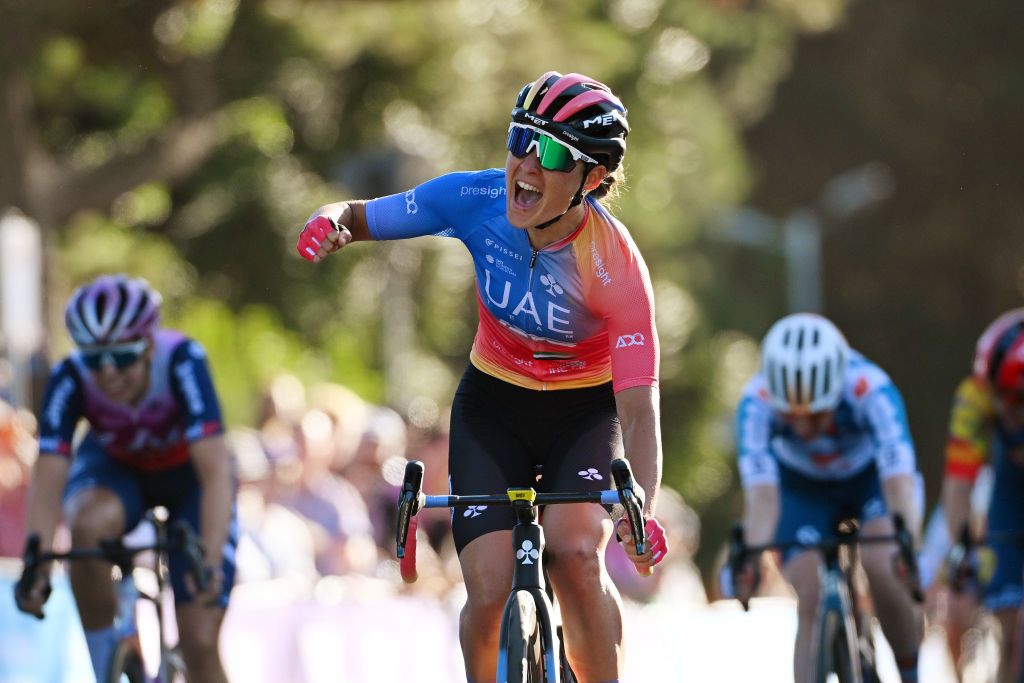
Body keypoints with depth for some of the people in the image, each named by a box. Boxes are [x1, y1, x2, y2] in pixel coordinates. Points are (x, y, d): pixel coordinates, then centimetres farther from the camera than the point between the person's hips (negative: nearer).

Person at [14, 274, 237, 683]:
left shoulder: (182, 362, -35)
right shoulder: (70, 380, -30)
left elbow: (215, 471, -42)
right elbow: (47, 481, -34)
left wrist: (211, 561, -54)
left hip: (187, 476, -1)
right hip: (115, 468, 1)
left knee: (199, 644, -11)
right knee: (87, 527, -36)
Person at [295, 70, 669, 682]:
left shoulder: (617, 266, -28)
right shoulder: (478, 201, -21)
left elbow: (639, 407, -30)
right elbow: (359, 218, -8)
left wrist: (644, 510, -46)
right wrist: (331, 222, -33)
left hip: (586, 410, -2)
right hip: (492, 406, 2)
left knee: (575, 554, -30)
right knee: (491, 592, -15)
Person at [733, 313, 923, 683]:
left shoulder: (872, 390, -38)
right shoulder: (757, 402, -34)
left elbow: (899, 482, -46)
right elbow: (762, 493, -42)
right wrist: (754, 557, -58)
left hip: (872, 476, -1)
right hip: (803, 488, 1)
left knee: (883, 569, -26)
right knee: (811, 602, -15)